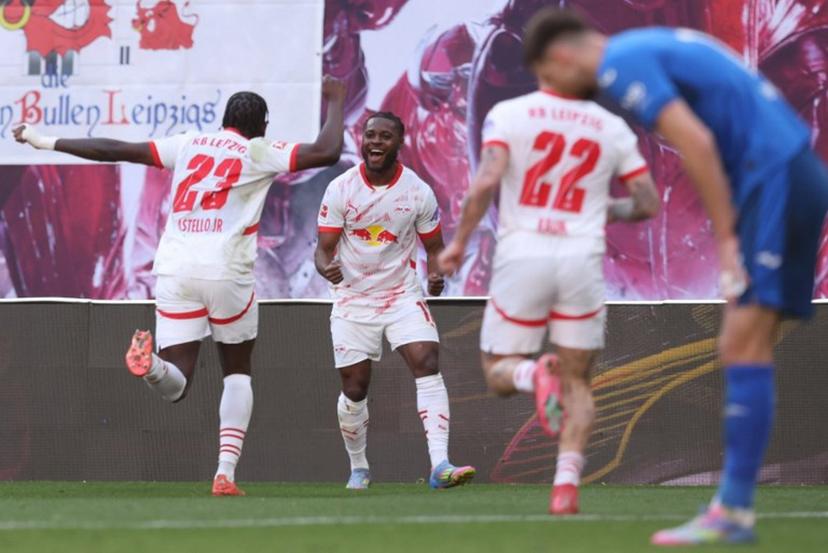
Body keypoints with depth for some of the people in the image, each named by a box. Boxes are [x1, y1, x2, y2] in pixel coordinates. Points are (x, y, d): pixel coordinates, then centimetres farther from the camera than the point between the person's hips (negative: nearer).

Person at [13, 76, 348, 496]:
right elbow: (327, 152, -3)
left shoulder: (188, 145, 15)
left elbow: (117, 150, 11)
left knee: (175, 386, 0)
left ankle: (150, 362, -37)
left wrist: (47, 142, 18)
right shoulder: (258, 153, 4)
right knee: (237, 373, 19)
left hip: (174, 272, 2)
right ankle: (226, 472, 5)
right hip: (227, 273, -2)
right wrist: (334, 102, 14)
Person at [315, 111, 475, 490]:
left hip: (403, 295, 0)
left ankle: (440, 465, -27)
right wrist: (327, 268, -29)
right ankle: (358, 468, 28)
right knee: (354, 388, 4)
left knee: (427, 365, -20)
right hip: (353, 299, 0)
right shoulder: (340, 189, -6)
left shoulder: (418, 192, -4)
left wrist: (435, 275, -17)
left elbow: (434, 246, 6)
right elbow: (324, 248, -5)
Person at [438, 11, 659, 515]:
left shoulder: (508, 115, -1)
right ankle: (567, 481, -7)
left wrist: (460, 242, -3)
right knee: (578, 382, 13)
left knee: (499, 372, 13)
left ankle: (534, 374, -23)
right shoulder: (612, 128, 6)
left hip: (521, 256, -1)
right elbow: (648, 204, 6)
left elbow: (487, 181, -14)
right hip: (583, 259, 2)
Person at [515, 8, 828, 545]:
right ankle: (734, 506, 6)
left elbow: (695, 141, -18)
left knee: (743, 347, -10)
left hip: (775, 179, -9)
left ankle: (733, 512, -11)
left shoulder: (619, 63, -7)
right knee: (745, 349, 7)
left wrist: (727, 238, -14)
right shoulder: (650, 48, 22)